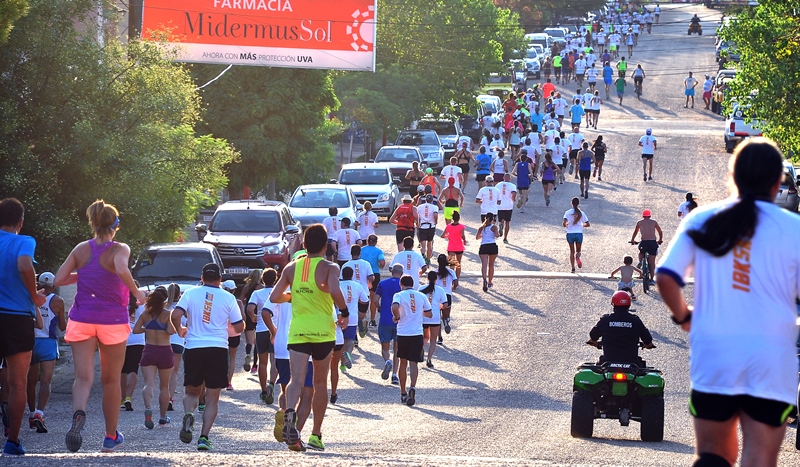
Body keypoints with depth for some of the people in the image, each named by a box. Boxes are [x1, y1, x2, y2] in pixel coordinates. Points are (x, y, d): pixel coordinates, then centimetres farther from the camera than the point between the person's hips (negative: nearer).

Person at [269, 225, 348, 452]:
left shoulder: (292, 268, 8)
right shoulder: (329, 268, -4)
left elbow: (274, 297, 8)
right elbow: (335, 292, -23)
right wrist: (344, 312, -6)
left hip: (297, 329, 1)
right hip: (323, 330, -1)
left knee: (296, 379, -11)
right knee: (320, 382, 14)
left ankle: (290, 411, -43)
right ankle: (316, 434, 17)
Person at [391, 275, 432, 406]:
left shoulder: (399, 295, -4)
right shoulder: (421, 296, 6)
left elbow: (395, 307, -25)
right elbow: (429, 314, 12)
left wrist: (397, 317, -5)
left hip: (402, 333, -1)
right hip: (417, 334, 1)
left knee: (403, 363, 14)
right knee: (413, 363, -1)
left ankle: (403, 393, 20)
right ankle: (413, 387, -27)